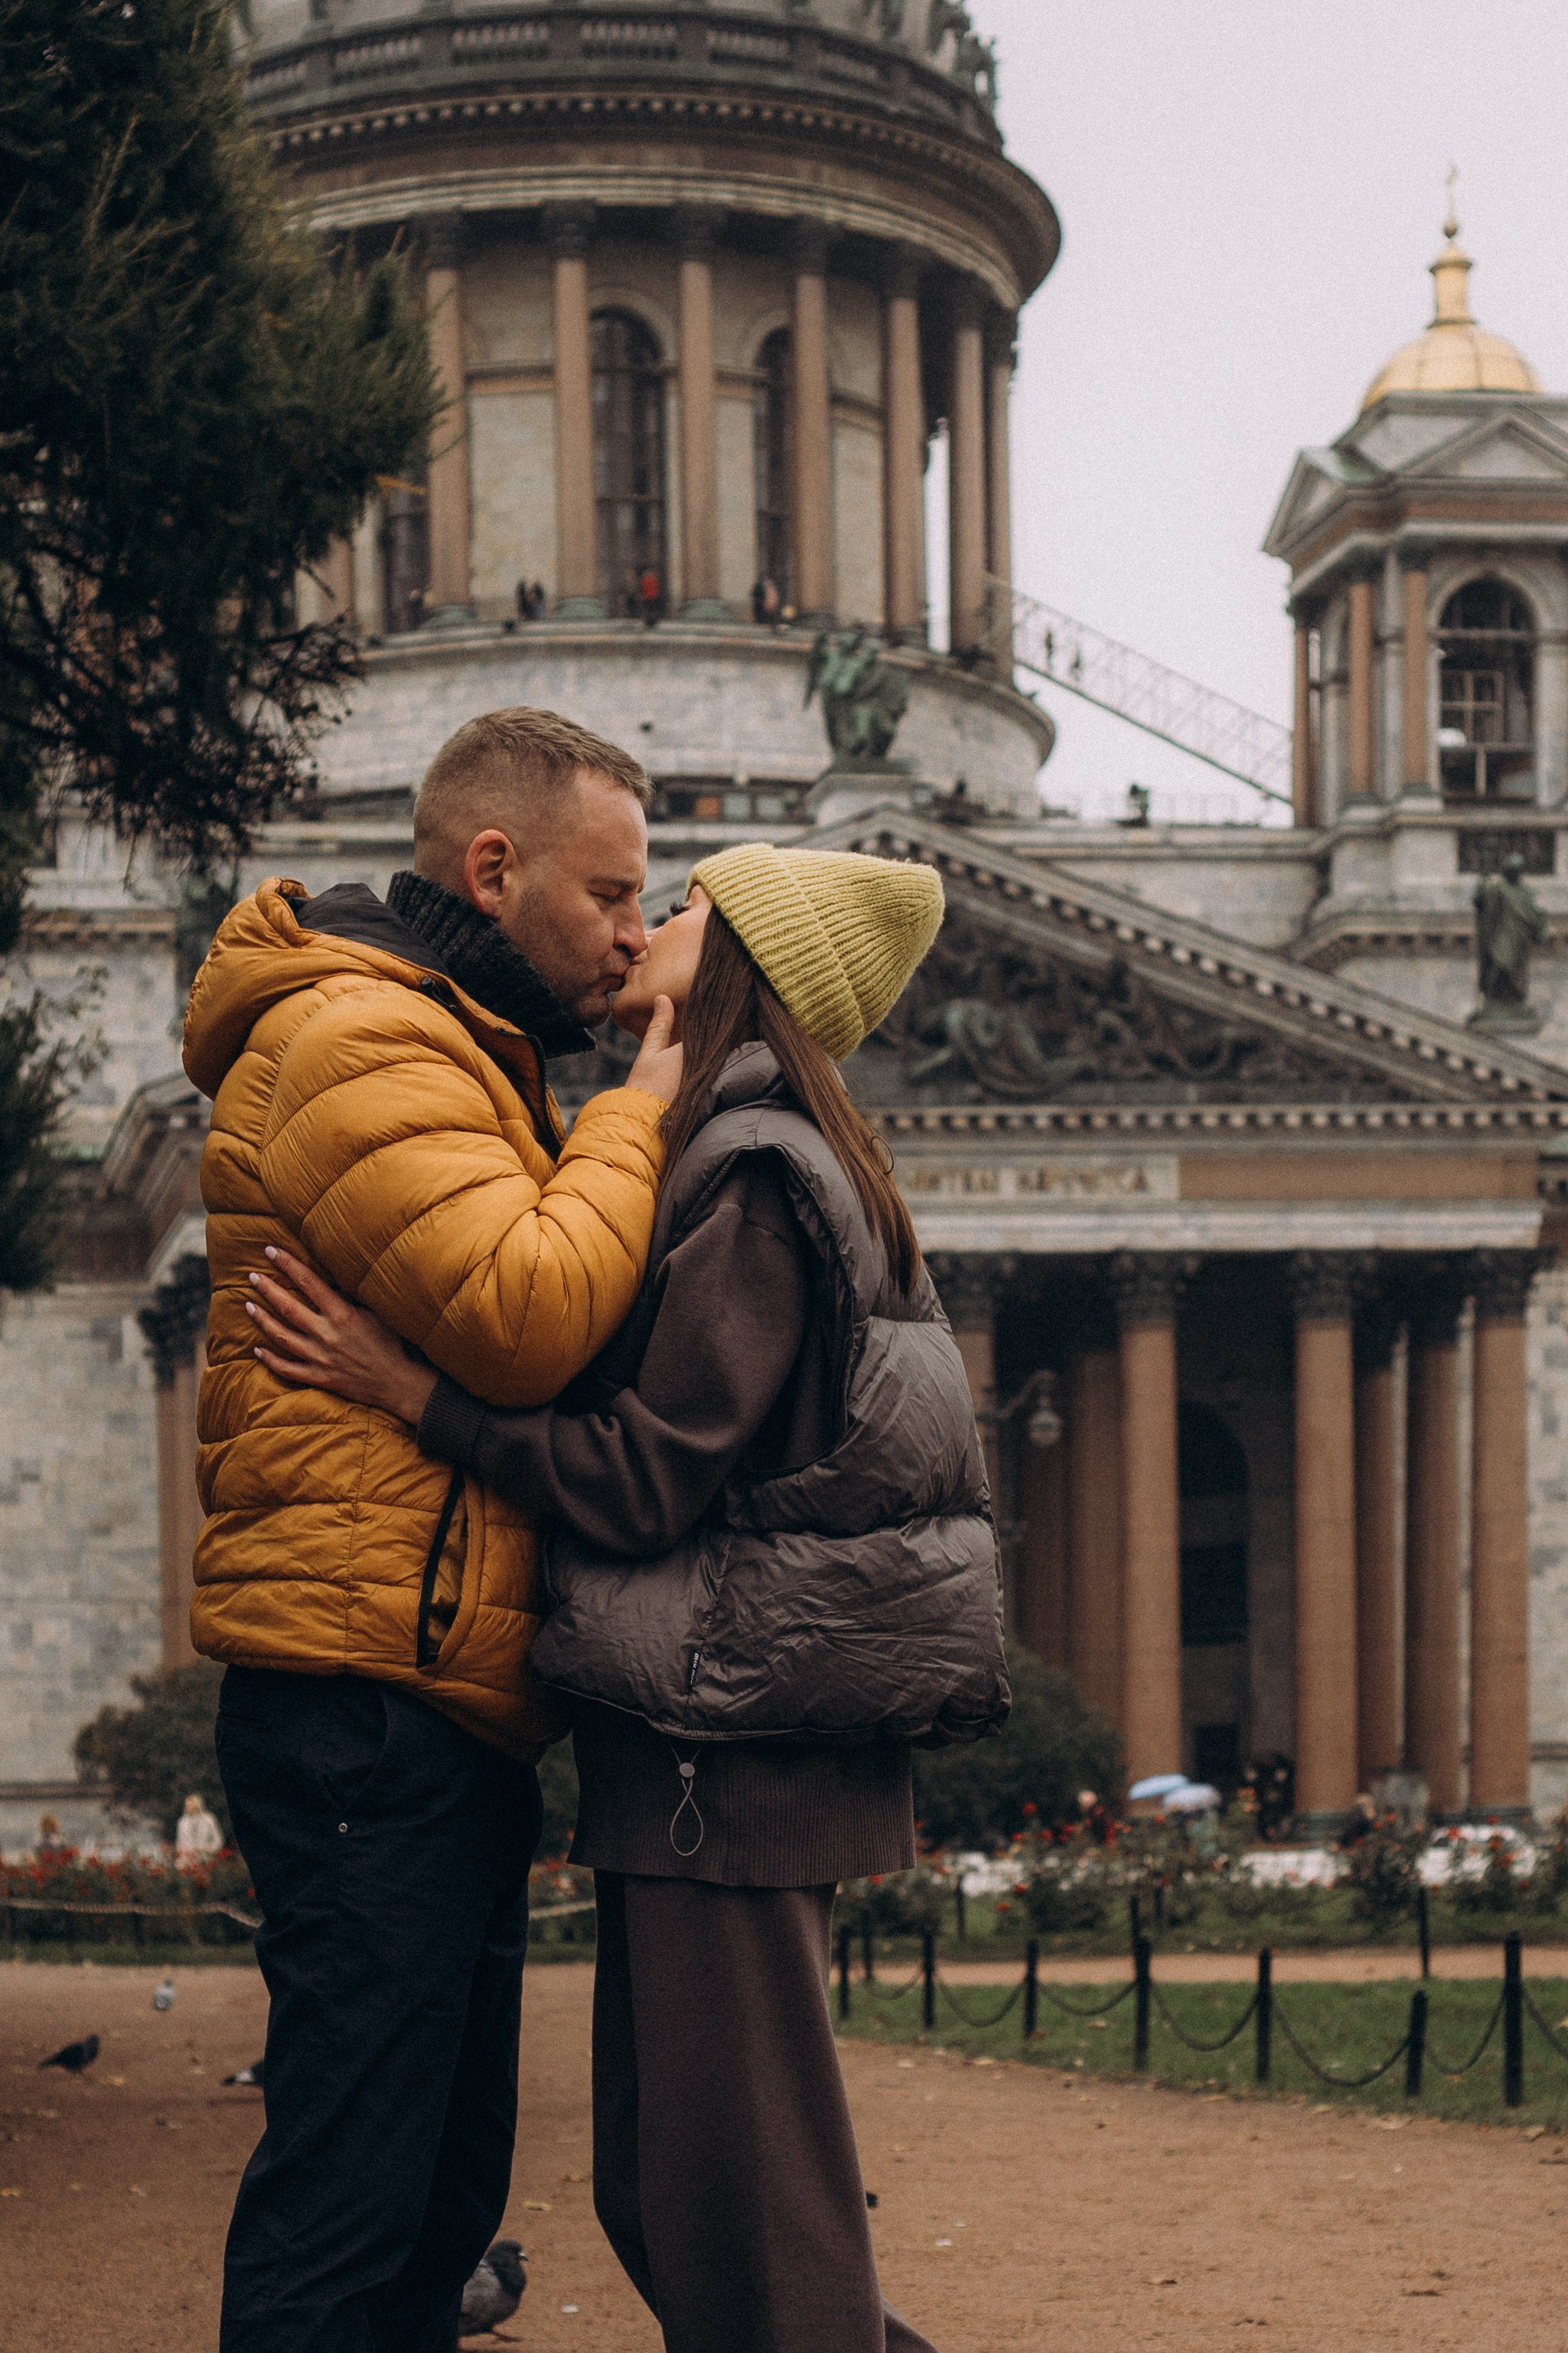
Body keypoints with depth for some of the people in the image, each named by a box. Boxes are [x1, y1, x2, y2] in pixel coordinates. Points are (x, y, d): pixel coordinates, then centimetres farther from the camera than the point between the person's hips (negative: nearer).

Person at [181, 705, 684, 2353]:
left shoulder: (451, 1053, 24)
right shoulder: (355, 1042, -11)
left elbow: (532, 1332, 25)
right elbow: (523, 1317, -21)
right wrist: (639, 1107, -9)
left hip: (448, 1715, 11)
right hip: (373, 1704, -11)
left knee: (441, 2188, 14)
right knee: (349, 2187, -11)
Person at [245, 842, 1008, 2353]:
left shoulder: (749, 1178, -12)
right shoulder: (738, 1161, 17)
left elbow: (646, 1478, -17)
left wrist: (408, 1388, -16)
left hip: (730, 1756, -10)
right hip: (705, 1740, 10)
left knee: (739, 2201, -5)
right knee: (658, 2190, 15)